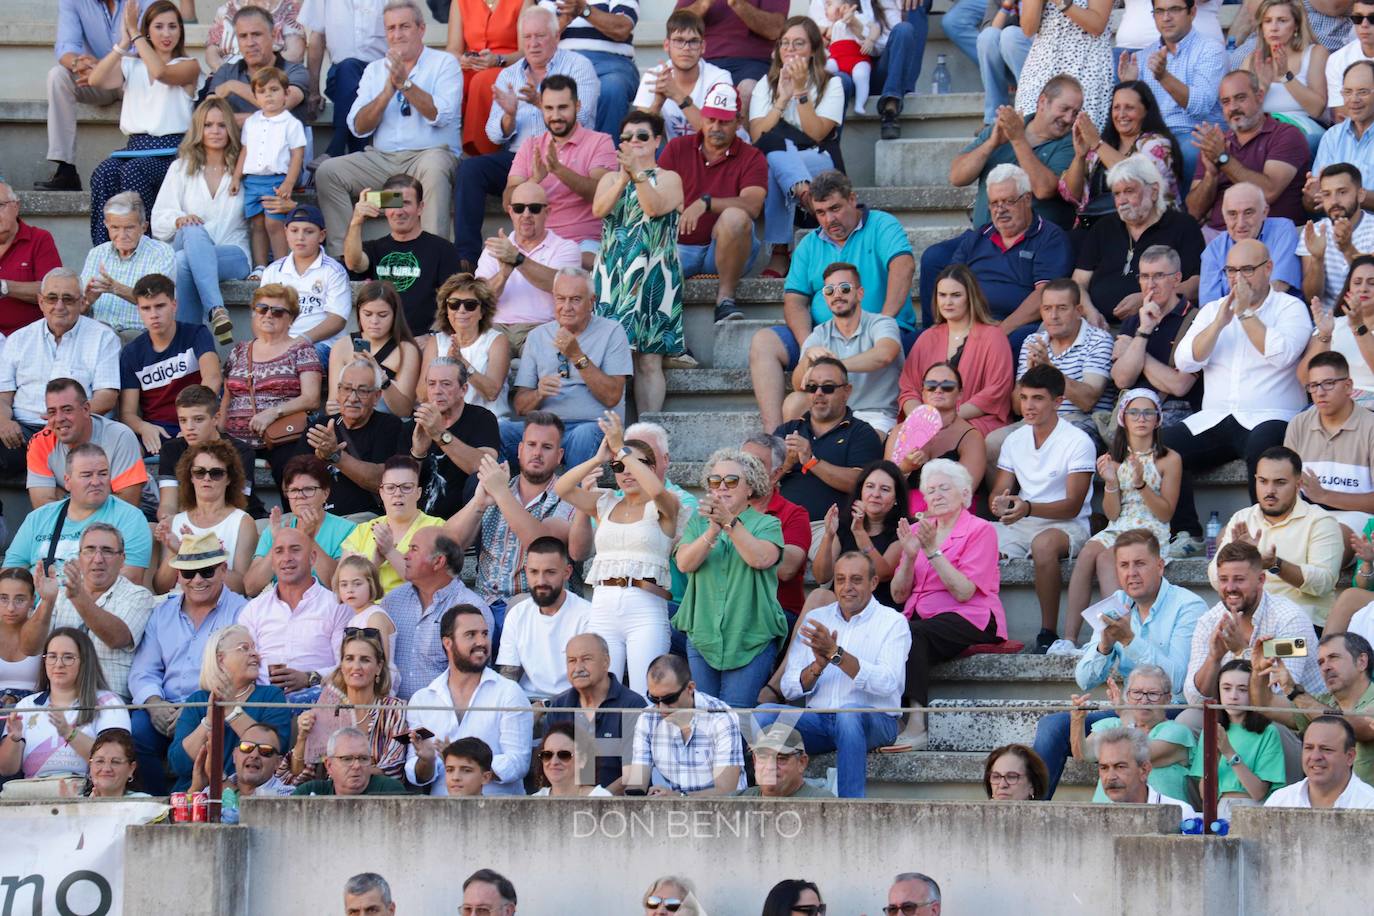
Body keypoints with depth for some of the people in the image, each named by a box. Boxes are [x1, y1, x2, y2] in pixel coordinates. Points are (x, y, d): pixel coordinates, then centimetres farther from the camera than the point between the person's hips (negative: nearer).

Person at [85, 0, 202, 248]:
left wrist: (135, 34, -10)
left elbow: (160, 72, -16)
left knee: (133, 171, -35)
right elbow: (95, 80, -1)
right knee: (103, 175, -29)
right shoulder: (131, 65, 18)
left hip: (172, 149, -3)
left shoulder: (189, 66, 7)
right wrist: (123, 43, -6)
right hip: (136, 146, 3)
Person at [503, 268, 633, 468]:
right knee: (499, 429, -26)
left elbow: (612, 397, -7)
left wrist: (577, 356, -12)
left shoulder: (611, 332, 5)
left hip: (595, 426, -3)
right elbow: (520, 406, 11)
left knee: (584, 434, -39)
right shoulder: (537, 336, 16)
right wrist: (539, 394, -12)